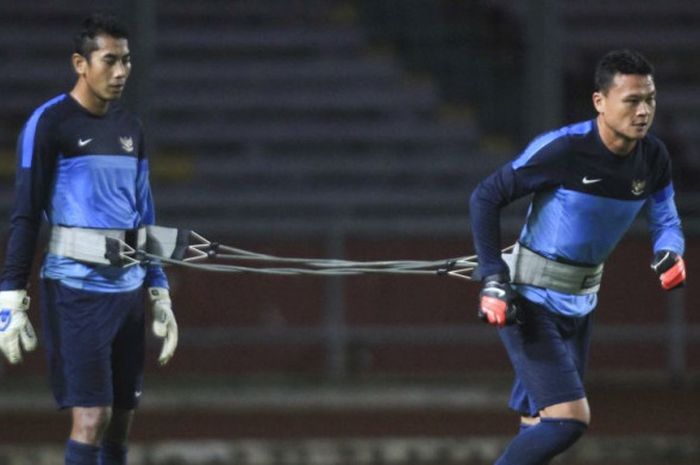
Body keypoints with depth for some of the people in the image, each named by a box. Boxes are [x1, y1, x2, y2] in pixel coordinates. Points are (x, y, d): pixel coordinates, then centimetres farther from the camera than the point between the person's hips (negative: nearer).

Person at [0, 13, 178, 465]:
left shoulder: (130, 127, 15)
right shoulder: (50, 123, -5)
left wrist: (160, 292, 17)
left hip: (129, 288, 7)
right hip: (75, 288, -7)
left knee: (121, 420, 5)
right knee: (91, 417, -12)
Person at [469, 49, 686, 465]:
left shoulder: (654, 159, -3)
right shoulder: (563, 149, -21)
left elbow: (666, 221, 11)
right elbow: (486, 197, -13)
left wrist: (671, 253, -14)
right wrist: (493, 278, -17)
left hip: (580, 304, 7)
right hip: (530, 301, -7)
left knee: (539, 428, 11)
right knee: (570, 418, -18)